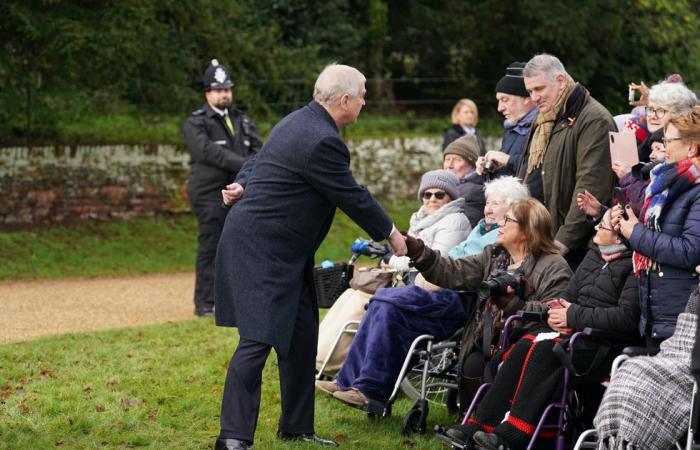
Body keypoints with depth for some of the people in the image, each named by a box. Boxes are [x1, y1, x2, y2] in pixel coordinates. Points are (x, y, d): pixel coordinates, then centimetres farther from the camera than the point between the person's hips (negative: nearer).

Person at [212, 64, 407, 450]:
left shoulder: (299, 122, 9)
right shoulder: (323, 142, -22)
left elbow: (258, 163, 16)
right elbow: (352, 197, -13)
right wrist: (390, 234, -1)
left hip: (282, 251, 11)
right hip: (261, 250, -11)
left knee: (301, 335, 13)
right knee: (258, 339, -12)